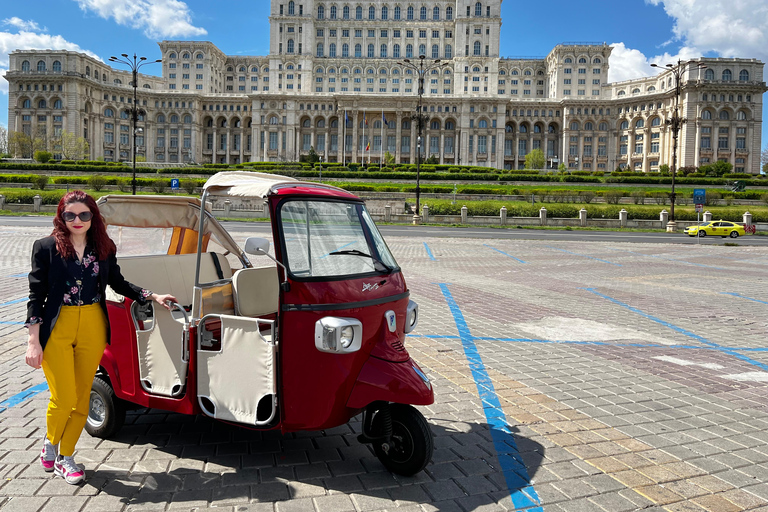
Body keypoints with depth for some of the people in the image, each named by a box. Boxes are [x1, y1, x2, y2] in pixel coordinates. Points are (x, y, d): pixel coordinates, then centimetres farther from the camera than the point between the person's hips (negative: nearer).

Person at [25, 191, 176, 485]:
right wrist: (33, 342, -8)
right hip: (57, 330, -3)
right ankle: (50, 443, 29)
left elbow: (118, 283, 17)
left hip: (92, 329, 3)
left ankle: (65, 457, 27)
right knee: (64, 398, -3)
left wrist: (154, 297, 10)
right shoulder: (47, 247, -4)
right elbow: (36, 296, -4)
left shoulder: (104, 249, 4)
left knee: (82, 398, 9)